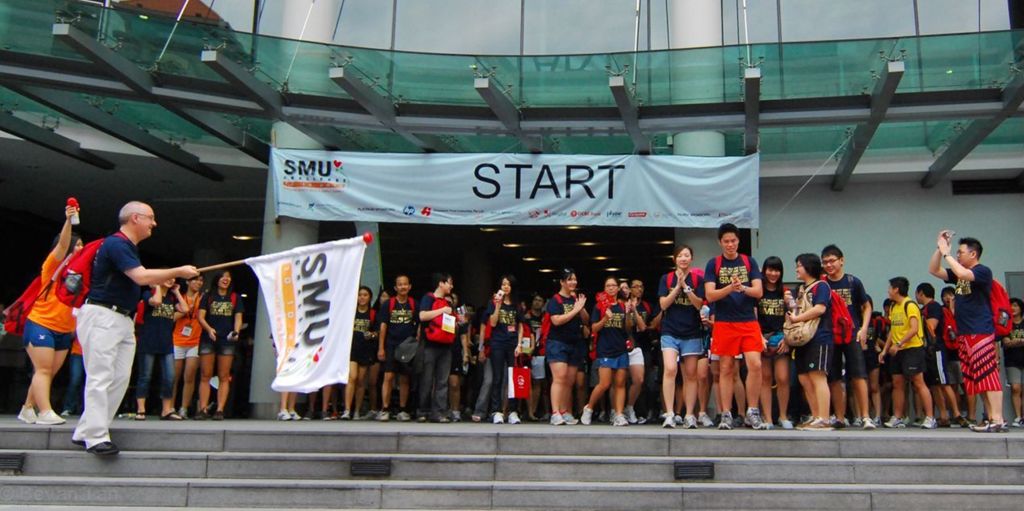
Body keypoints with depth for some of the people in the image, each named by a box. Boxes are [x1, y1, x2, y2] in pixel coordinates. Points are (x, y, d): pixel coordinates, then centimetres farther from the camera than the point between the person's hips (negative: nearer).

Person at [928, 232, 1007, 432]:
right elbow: (933, 270, 17)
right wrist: (939, 248, 6)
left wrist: (946, 252, -17)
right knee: (976, 378, 7)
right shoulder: (959, 274, 18)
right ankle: (992, 419, 9)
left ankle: (998, 420, -14)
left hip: (981, 332, -9)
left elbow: (963, 274, -25)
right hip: (964, 334, 9)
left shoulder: (983, 271, -6)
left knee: (987, 375, -12)